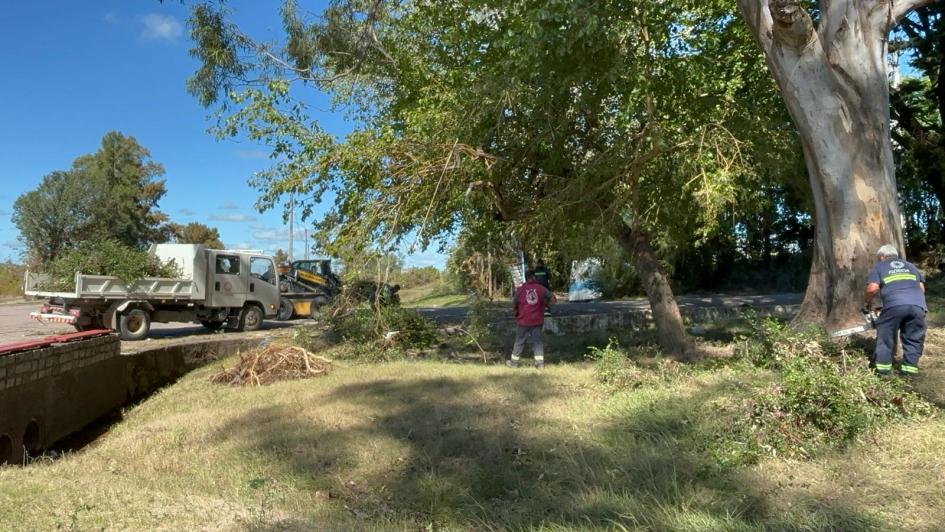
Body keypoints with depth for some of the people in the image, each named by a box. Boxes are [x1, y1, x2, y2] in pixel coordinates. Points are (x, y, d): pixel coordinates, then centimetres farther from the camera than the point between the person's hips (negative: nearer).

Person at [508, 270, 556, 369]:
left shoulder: (520, 289, -4)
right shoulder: (541, 288, -3)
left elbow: (514, 305, 2)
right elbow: (553, 299, -5)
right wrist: (546, 305, 13)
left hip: (523, 320, 0)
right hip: (537, 320, 1)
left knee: (519, 341, 10)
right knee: (537, 341, 7)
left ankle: (514, 362, 20)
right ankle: (540, 363, 2)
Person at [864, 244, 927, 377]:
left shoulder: (879, 267, 20)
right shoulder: (911, 266, 32)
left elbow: (873, 288, 5)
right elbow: (921, 288, 25)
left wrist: (867, 302, 20)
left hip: (894, 305, -3)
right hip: (918, 305, 3)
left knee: (885, 336, 12)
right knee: (914, 338, 16)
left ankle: (883, 366, 14)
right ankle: (910, 367, 15)